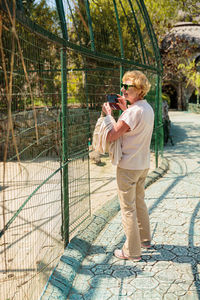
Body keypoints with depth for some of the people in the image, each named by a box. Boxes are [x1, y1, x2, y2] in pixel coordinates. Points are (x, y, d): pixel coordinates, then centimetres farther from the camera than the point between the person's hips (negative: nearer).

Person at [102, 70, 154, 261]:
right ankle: (144, 238, 40)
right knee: (139, 202, 24)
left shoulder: (134, 111, -23)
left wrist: (108, 114, -11)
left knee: (128, 208, 3)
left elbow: (110, 136, -25)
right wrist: (125, 110, 14)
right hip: (143, 164, 9)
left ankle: (132, 251, 14)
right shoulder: (147, 108, 6)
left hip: (128, 166, -9)